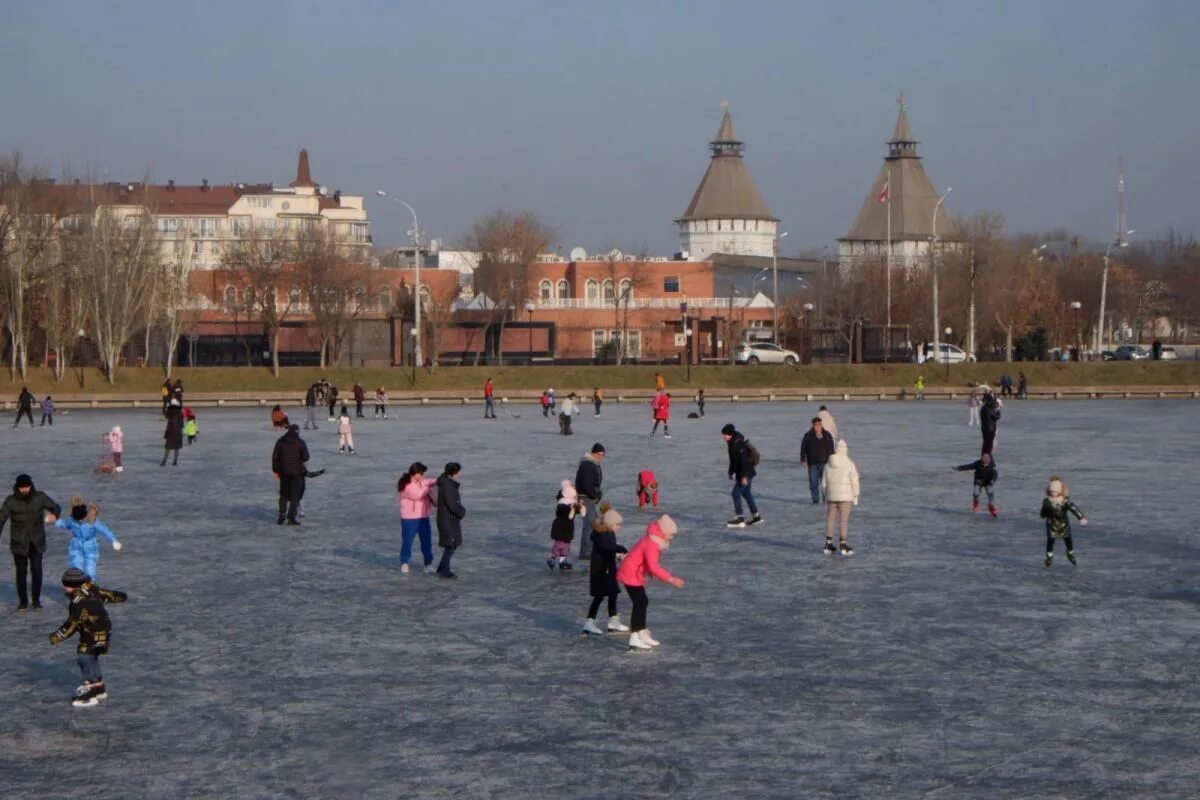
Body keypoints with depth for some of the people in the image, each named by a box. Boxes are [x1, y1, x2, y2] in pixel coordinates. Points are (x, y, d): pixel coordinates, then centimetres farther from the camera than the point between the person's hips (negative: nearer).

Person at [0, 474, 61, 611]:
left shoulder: (40, 497, -4)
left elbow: (56, 507, 2)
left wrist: (55, 515, -22)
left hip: (36, 542, 0)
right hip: (19, 543, 0)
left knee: (37, 571, -6)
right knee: (21, 572, 3)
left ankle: (36, 600, 8)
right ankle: (23, 601, 17)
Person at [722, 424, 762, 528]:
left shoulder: (739, 444, -23)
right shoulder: (731, 444, 7)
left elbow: (744, 461, -27)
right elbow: (733, 460, 19)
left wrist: (744, 476, -29)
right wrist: (731, 472, 25)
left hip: (746, 473, -10)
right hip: (740, 473, 10)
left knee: (736, 493, -9)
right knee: (746, 493, 17)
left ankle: (740, 519, -7)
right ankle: (756, 516, 26)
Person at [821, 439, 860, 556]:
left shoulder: (829, 465, 2)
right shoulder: (850, 465, -10)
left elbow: (824, 483, 5)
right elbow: (854, 482, -9)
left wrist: (826, 496, 16)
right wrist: (855, 497, -1)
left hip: (831, 496, 4)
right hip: (845, 497, -4)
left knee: (830, 520, 9)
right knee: (844, 520, 0)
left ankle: (828, 544, 9)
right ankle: (843, 545, -2)